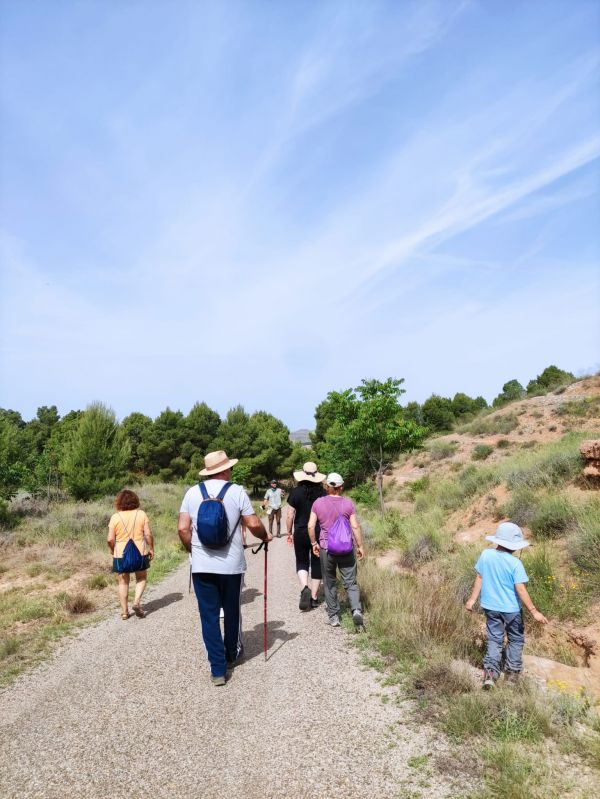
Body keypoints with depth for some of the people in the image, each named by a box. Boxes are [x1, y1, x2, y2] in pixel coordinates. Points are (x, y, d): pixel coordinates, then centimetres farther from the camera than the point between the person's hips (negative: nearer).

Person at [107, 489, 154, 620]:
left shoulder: (115, 517, -6)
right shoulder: (141, 514, -5)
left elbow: (110, 539, -9)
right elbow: (148, 534, -8)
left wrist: (112, 549, 10)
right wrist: (151, 548, 5)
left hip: (121, 554, 0)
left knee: (123, 582, 14)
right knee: (141, 578, 20)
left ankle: (124, 612, 19)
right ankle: (137, 602, 2)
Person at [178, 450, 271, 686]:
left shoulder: (192, 492, 0)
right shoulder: (237, 491, -7)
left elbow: (182, 528, -2)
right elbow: (253, 524, -8)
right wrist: (265, 536, 12)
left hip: (201, 567, 1)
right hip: (232, 565, -1)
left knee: (209, 616, 9)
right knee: (232, 611, 20)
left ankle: (218, 670, 11)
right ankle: (232, 655, 39)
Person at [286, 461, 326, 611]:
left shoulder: (296, 492, -7)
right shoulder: (322, 493, -6)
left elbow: (289, 516, -5)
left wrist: (289, 533, 8)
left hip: (300, 533, 0)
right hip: (319, 533, 1)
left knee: (301, 562, 14)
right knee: (317, 564, 12)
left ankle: (304, 587, -10)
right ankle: (314, 597, 18)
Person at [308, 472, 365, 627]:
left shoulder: (318, 503, -2)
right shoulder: (348, 503, -3)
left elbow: (311, 526, -4)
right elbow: (355, 526, -5)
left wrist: (314, 543, 9)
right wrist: (360, 546, 3)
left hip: (326, 549, 0)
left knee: (330, 583, 14)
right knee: (350, 582, 8)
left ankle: (333, 616, 18)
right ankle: (356, 610, -11)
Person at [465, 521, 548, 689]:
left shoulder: (485, 555, -9)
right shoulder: (515, 563, -21)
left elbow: (479, 578, -1)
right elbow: (520, 589, -21)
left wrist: (472, 599, 9)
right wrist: (534, 611, -14)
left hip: (491, 607, 3)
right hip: (511, 608, -3)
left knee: (494, 639, 14)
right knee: (516, 639, 20)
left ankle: (490, 672, 2)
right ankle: (512, 671, 27)